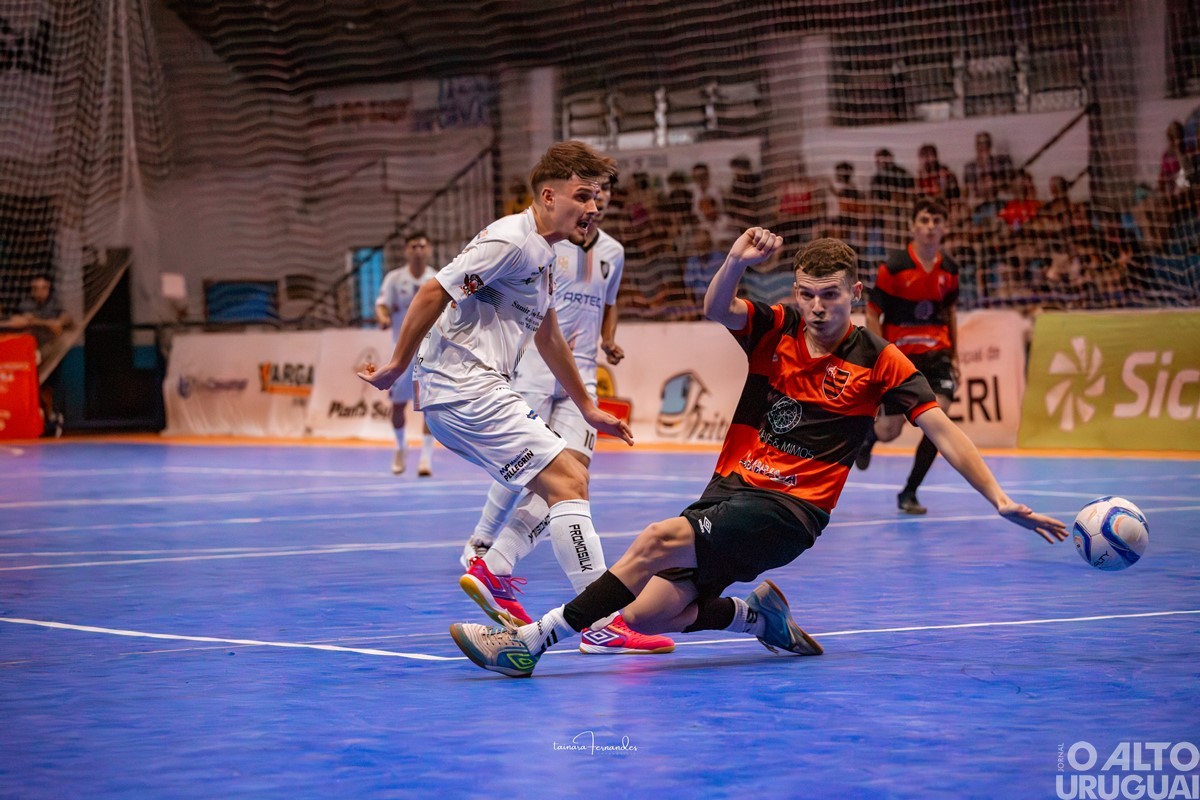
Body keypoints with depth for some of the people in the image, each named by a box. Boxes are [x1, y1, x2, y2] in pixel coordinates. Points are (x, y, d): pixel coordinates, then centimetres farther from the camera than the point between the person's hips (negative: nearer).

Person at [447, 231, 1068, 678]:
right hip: (730, 489, 5)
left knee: (660, 540, -28)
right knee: (648, 613, -10)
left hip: (790, 510, -5)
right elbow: (715, 310, -13)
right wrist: (737, 261, -34)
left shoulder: (877, 362, -1)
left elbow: (944, 432, -1)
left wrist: (1000, 500, -9)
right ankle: (759, 615, 15)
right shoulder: (774, 328, 6)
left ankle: (531, 641, -26)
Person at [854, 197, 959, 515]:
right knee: (890, 431, -3)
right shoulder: (894, 267, -12)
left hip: (936, 353, 3)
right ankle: (868, 434, 39)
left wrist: (954, 356, 17)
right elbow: (872, 314, -7)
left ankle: (909, 494, 0)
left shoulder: (949, 269, 2)